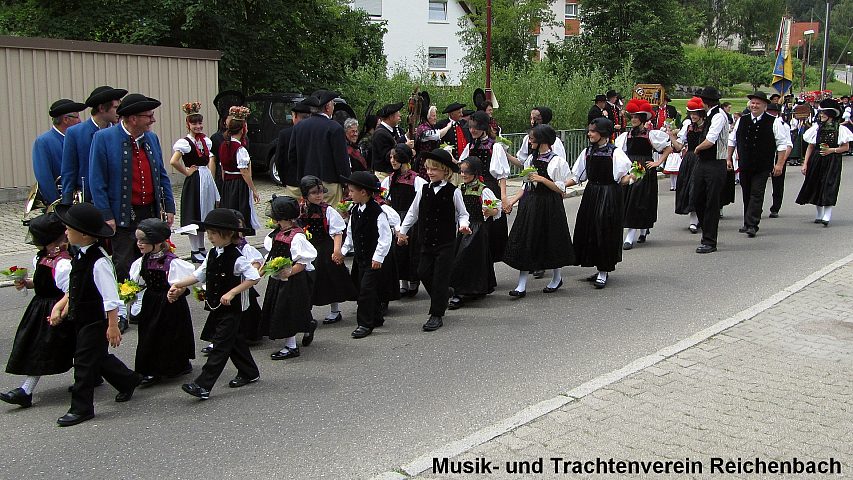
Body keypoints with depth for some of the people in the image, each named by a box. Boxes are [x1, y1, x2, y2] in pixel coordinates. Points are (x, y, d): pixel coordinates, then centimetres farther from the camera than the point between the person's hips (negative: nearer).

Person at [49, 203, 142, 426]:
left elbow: (111, 298, -24)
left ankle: (81, 408, 12)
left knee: (85, 361, 0)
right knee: (99, 357, 20)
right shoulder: (81, 256, 3)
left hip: (96, 321, -9)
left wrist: (113, 325, -21)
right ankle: (128, 380, 40)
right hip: (81, 318, 9)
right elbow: (74, 288, 16)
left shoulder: (99, 262, -26)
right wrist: (61, 307, 11)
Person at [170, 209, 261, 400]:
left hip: (231, 308, -8)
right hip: (217, 307, 8)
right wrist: (178, 285, 1)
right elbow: (199, 275, 12)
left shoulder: (236, 257, -18)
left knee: (221, 345, -6)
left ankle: (203, 385, -8)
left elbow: (254, 277, -20)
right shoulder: (213, 254, 6)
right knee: (234, 340, 18)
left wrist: (232, 292, -23)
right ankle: (249, 373, 34)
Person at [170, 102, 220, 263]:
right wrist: (186, 172, -14)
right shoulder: (184, 142, -13)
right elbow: (173, 161, -26)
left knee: (203, 215, 14)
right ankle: (195, 252, 8)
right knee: (194, 215, 0)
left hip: (207, 179, 7)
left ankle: (201, 248, 24)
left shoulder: (206, 140, 8)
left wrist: (210, 178, 11)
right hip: (194, 181, -7)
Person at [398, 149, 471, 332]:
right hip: (427, 241, 4)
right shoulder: (423, 190, 4)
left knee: (440, 276, -3)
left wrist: (463, 225, -18)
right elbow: (413, 212, 12)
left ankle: (436, 315, 3)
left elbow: (462, 213, 2)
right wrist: (402, 231, 10)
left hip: (446, 242, -4)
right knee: (423, 273, 3)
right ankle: (443, 296, 30)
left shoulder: (453, 191, -6)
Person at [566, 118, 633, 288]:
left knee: (605, 231, -3)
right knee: (589, 231, 7)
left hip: (610, 196, -6)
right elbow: (577, 177, 10)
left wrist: (629, 177, -33)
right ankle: (601, 270, 22)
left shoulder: (615, 152, -10)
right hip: (591, 194, 6)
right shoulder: (587, 152, 7)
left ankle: (603, 273, 7)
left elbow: (622, 178, -12)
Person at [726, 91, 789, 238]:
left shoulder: (773, 122, -4)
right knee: (746, 194, 11)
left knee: (757, 194, -8)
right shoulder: (742, 121, 7)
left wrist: (779, 164, -9)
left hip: (762, 167, -4)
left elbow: (782, 144, -4)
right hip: (744, 165, 4)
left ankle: (751, 225, -9)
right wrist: (729, 159, 14)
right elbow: (732, 141, 17)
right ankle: (748, 223, 21)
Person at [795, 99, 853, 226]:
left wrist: (831, 150, -13)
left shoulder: (839, 129, -3)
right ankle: (819, 214, 23)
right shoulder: (817, 127, 5)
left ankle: (827, 216, -14)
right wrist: (805, 164, 2)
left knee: (829, 186, -11)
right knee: (816, 186, 8)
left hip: (832, 162, -4)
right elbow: (810, 147, 7)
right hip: (816, 161, 4)